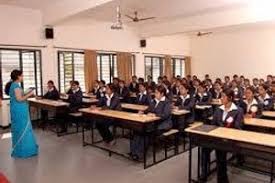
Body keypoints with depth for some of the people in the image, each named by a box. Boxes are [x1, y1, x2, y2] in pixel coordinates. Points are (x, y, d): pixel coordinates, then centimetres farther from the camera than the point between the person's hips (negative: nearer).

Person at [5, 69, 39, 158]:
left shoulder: (14, 85, 13)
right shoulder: (16, 85, -17)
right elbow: (19, 99, -22)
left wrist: (27, 93, 11)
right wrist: (29, 94, -13)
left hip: (18, 110, 10)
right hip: (19, 111, -10)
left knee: (19, 129, 17)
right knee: (22, 129, -1)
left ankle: (19, 149, 28)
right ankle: (22, 151, 8)